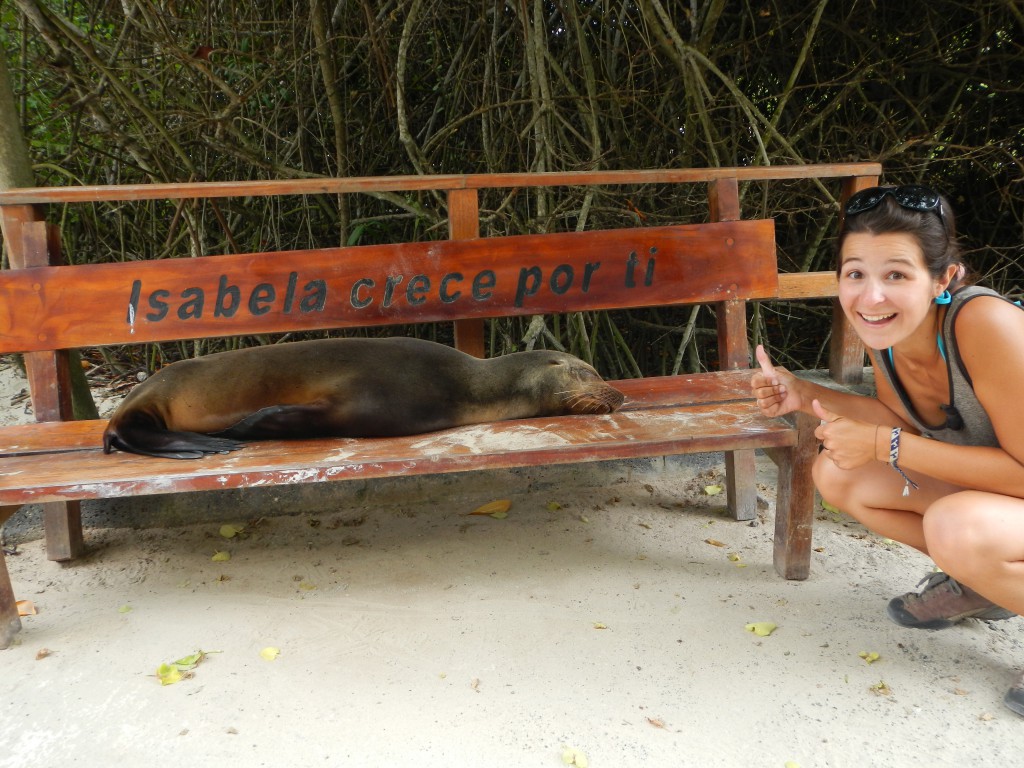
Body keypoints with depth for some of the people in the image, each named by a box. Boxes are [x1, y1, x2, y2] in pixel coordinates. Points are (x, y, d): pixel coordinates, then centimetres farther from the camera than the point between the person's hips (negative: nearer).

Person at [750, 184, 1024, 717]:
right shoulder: (884, 329, -11)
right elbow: (902, 419, 4)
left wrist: (886, 447, -30)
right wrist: (804, 395, -11)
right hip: (977, 489, 8)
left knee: (958, 527, -36)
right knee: (836, 474, -3)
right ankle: (975, 582, 15)